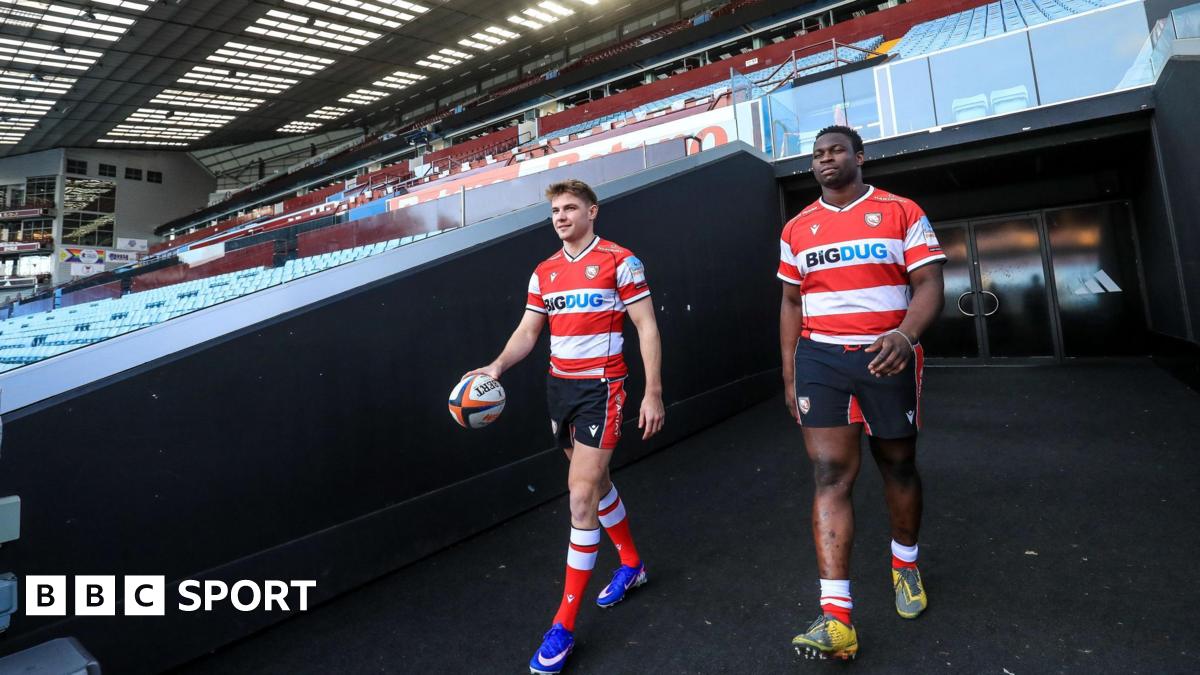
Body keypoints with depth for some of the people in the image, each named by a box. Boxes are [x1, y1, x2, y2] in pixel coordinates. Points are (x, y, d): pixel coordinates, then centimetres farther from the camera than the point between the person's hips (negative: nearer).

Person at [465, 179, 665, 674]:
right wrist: (497, 366, -10)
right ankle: (631, 564, 41)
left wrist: (653, 392, -14)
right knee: (596, 484, 18)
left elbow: (646, 327, -8)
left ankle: (564, 624, 4)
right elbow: (527, 331, 8)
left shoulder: (619, 261, -7)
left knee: (581, 496, -9)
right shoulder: (544, 273, 10)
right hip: (559, 386, 6)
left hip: (601, 388, -6)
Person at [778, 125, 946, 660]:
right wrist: (790, 377, 7)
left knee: (898, 467, 14)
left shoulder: (901, 212, 2)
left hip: (887, 357, -1)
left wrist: (904, 336, -27)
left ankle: (905, 564, 40)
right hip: (820, 359, 1)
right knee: (829, 476, -8)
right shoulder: (797, 229, 10)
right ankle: (836, 616, -7)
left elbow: (929, 284, -6)